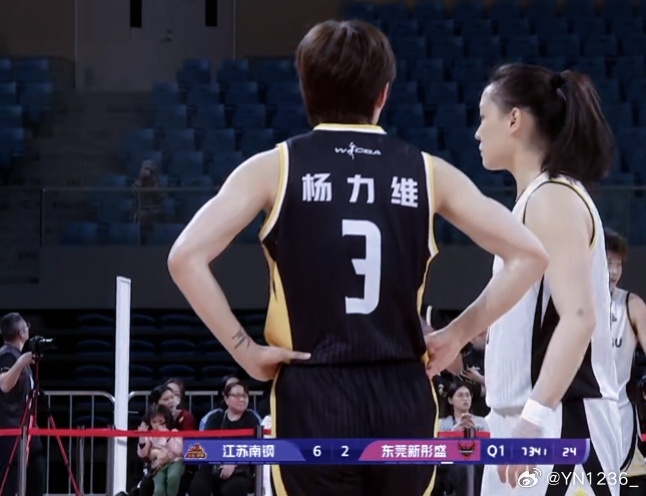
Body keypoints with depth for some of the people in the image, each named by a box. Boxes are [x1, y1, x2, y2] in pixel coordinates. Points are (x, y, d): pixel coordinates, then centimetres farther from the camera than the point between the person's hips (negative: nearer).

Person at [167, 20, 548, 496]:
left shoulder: (275, 168, 1)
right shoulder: (427, 172, 6)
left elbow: (186, 257, -10)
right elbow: (529, 254, 6)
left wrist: (245, 350, -3)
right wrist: (455, 335, 11)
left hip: (314, 399, -2)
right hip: (403, 401, 2)